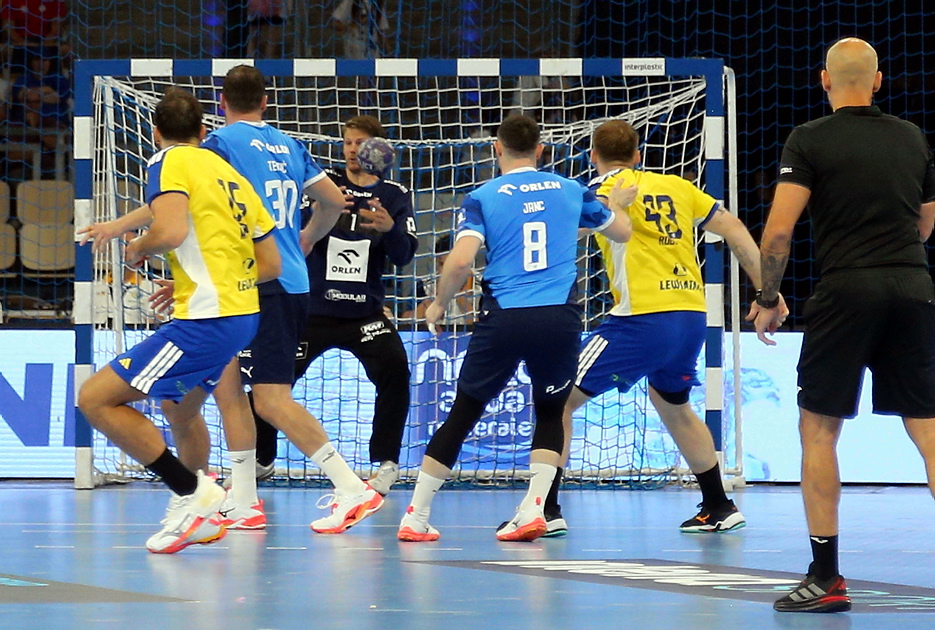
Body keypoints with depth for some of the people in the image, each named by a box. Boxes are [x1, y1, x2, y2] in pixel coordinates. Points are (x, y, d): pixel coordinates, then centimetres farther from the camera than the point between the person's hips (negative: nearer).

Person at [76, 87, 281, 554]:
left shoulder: (171, 161, -4)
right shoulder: (229, 173, 17)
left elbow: (171, 230, -23)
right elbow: (271, 263, 19)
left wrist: (138, 248, -1)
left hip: (206, 321, -9)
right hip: (243, 312, 9)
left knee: (95, 398, -9)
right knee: (179, 407, 31)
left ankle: (193, 491, -9)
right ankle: (201, 516, 39)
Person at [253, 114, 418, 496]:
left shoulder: (394, 196, 2)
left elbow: (404, 256, -6)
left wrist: (390, 228, -27)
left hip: (365, 313, 0)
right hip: (313, 309, 0)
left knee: (395, 368, -22)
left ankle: (387, 463, -12)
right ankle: (259, 459, 22)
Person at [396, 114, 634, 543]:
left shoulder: (483, 197, 3)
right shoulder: (570, 191, 12)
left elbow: (460, 262, -10)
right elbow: (622, 232, 27)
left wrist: (439, 304, 7)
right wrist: (617, 205, 49)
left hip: (504, 318, -1)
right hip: (560, 318, 1)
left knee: (462, 415, 10)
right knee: (550, 413, 20)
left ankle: (415, 518, 12)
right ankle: (533, 509, 4)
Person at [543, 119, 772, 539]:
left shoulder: (605, 188, 1)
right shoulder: (676, 186, 17)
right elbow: (735, 231, 18)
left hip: (643, 319, -7)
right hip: (692, 315, 7)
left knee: (560, 398, 1)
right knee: (673, 405, 30)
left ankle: (545, 508, -6)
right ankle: (719, 508, 34)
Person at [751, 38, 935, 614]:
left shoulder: (810, 140, -1)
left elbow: (779, 230, -8)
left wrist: (769, 299, 3)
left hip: (846, 289, -4)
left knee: (818, 429, 6)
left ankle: (826, 578, 2)